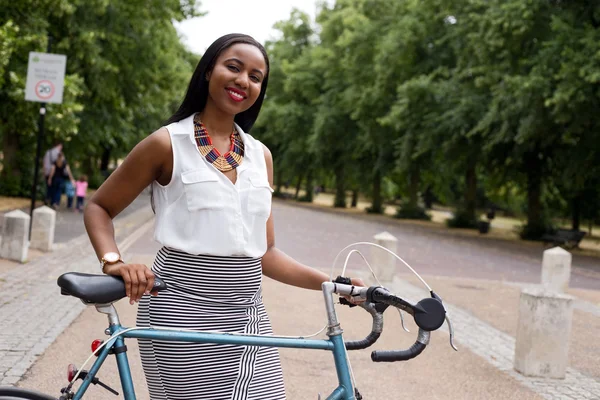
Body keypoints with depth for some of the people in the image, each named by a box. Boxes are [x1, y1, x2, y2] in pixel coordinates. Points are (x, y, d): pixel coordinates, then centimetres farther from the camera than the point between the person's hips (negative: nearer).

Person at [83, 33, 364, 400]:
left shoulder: (261, 156, 11)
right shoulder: (168, 143, -2)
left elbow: (264, 251, 12)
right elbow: (98, 208, 4)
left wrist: (327, 282, 0)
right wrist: (114, 262, -14)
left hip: (247, 314, 5)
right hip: (182, 311, -4)